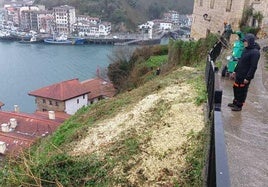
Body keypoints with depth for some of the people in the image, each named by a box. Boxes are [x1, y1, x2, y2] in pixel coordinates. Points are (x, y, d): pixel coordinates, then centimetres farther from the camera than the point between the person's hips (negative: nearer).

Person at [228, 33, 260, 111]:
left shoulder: (255, 52, -20)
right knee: (236, 88, 18)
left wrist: (248, 78, -21)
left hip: (245, 76, -8)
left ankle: (239, 106, 19)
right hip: (239, 74, 8)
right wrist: (235, 71, 18)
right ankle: (235, 102, 35)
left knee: (242, 91, 4)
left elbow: (253, 67, -21)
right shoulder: (246, 49, 8)